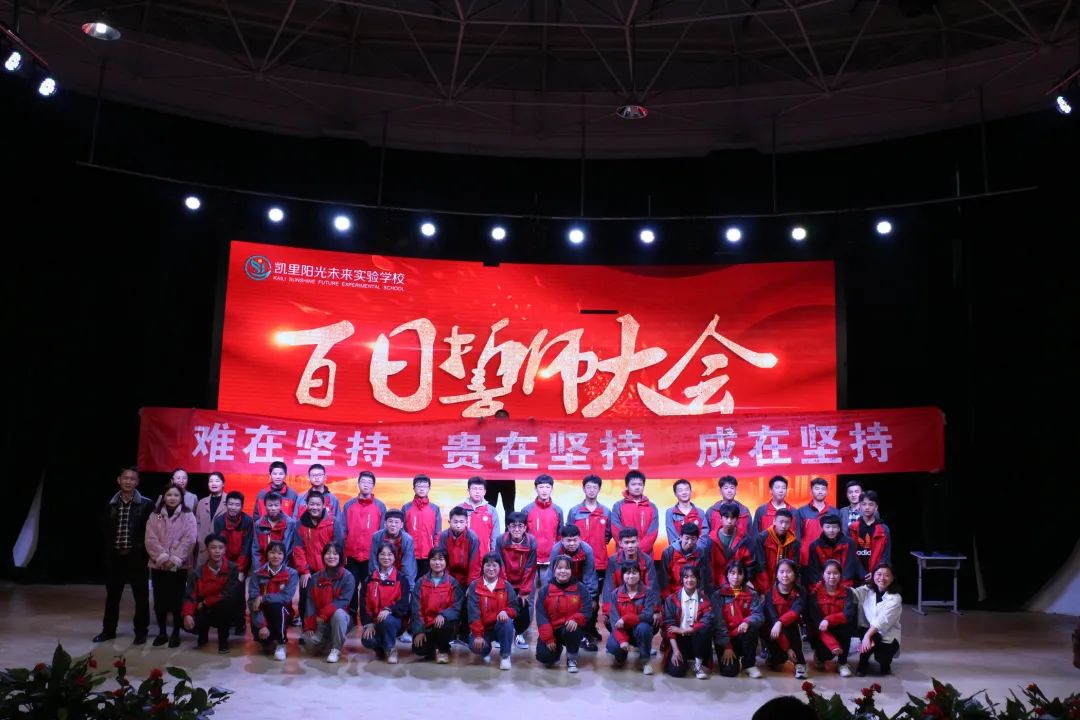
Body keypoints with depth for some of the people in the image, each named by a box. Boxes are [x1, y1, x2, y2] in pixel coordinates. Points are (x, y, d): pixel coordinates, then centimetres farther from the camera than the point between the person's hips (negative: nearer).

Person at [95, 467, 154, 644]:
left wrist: (141, 549, -7)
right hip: (115, 556, 4)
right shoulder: (111, 504, 6)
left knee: (141, 596, 3)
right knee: (112, 595, 12)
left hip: (137, 557, -4)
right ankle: (108, 630, 25)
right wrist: (110, 548, 5)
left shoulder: (146, 504, -5)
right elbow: (105, 529, 12)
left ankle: (141, 632, 13)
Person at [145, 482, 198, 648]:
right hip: (159, 565, 2)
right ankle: (161, 632, 20)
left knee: (177, 600, 1)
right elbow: (151, 539, -3)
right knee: (159, 600, 7)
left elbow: (189, 539, -8)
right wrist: (162, 557, -15)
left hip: (180, 565, -2)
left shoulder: (188, 515, 0)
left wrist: (175, 559, -16)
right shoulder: (155, 516, 6)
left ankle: (176, 634, 11)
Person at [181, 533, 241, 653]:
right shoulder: (198, 573, -9)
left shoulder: (232, 569, -16)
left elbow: (229, 594, -24)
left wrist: (205, 602, -14)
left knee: (228, 600, -36)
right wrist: (187, 614, -36)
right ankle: (203, 633, 13)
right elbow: (189, 597, -16)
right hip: (204, 612, 2)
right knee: (187, 624, -28)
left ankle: (223, 639, -10)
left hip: (224, 613, -2)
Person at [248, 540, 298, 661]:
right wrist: (261, 625, -27)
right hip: (263, 614, 1)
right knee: (257, 630, -30)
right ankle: (269, 641, 11)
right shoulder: (257, 574, -5)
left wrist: (263, 598, -26)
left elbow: (287, 596, -20)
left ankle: (281, 644, -13)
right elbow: (252, 601, -15)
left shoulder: (291, 574, -6)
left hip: (282, 614, -1)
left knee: (277, 606, -34)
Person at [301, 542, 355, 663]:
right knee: (312, 644, -25)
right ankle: (327, 640, 13)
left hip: (340, 619, -3)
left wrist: (323, 615, -24)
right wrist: (309, 626, -12)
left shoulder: (347, 577, -8)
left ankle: (336, 650, -19)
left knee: (338, 613, -38)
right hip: (319, 621, 3)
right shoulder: (315, 578, 4)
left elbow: (343, 601, -16)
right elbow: (310, 602, -1)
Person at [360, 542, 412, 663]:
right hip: (374, 620, 2)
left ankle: (391, 649, -10)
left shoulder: (401, 579, 0)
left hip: (395, 620, -2)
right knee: (367, 640, -28)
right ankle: (381, 648, 9)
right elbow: (365, 604, 3)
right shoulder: (370, 579, 8)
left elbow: (404, 603, -10)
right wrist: (368, 623, -11)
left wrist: (388, 610, -28)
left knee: (386, 620, -38)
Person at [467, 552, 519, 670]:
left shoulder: (506, 586, 0)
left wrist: (505, 611, -28)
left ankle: (505, 656, -12)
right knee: (475, 645, -30)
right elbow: (473, 612, -12)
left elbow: (514, 608, -4)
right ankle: (486, 651, 12)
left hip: (501, 626, 1)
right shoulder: (475, 586, -5)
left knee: (507, 621, -33)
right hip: (483, 628, 0)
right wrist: (478, 635, -20)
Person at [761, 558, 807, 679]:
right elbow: (773, 618, -24)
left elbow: (795, 612, -30)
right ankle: (775, 658, 8)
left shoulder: (799, 592, -12)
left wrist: (780, 622, -48)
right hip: (772, 630, 0)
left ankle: (799, 663, -19)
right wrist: (787, 648, -31)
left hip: (790, 629, 0)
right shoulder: (770, 593, -16)